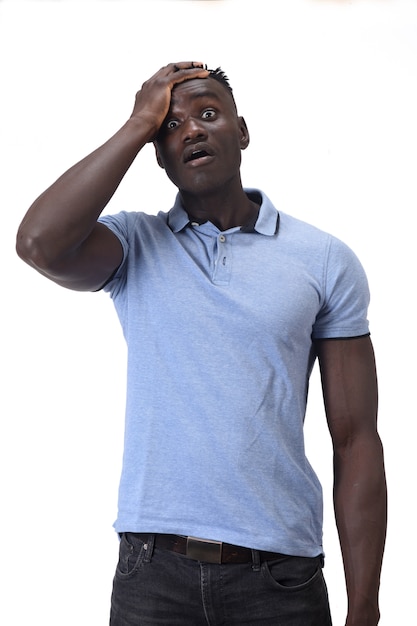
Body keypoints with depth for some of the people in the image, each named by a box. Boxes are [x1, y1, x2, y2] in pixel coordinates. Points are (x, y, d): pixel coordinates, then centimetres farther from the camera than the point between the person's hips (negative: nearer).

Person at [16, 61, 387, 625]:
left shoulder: (326, 260, 2)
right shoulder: (134, 245, 3)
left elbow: (356, 442, 0)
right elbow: (41, 244, -20)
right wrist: (139, 124, -9)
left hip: (281, 577, 0)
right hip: (152, 574, 0)